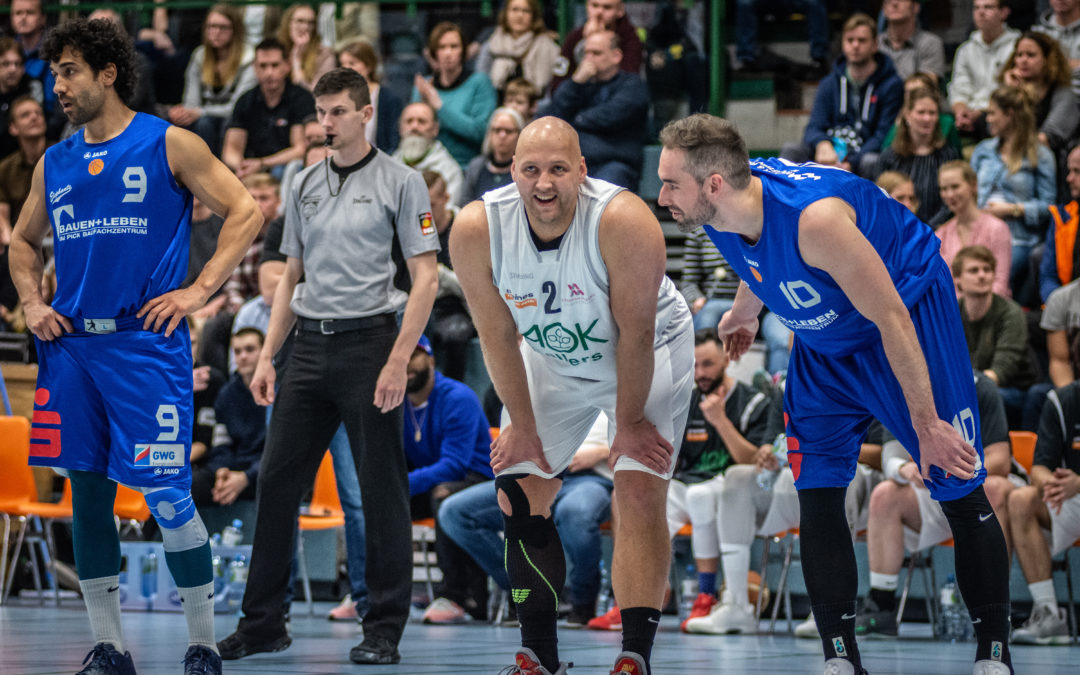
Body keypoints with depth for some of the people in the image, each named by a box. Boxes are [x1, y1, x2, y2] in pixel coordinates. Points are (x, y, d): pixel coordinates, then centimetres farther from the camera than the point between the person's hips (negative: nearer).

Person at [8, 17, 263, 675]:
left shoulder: (169, 145, -1)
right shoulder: (55, 163, 14)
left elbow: (246, 211, -3)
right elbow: (23, 241, 27)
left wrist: (200, 290, -9)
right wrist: (32, 302, 10)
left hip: (145, 342, -6)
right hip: (72, 345, 6)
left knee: (167, 495, -9)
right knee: (88, 494, 8)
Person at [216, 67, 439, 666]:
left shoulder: (400, 183, -2)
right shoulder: (304, 186, 14)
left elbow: (424, 279, -6)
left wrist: (398, 360, -15)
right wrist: (267, 355, 11)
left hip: (370, 344, -6)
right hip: (310, 347, 6)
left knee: (382, 491, -3)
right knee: (277, 482, 4)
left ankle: (384, 630, 3)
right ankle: (263, 623, 11)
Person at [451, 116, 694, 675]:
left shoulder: (623, 221, -36)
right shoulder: (476, 230, -25)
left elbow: (635, 331, -25)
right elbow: (498, 335, -12)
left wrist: (629, 422, -17)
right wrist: (523, 425, -7)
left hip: (647, 353, -4)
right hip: (551, 362, 4)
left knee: (639, 493, -16)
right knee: (517, 497, 0)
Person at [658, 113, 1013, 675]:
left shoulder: (814, 217, -39)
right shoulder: (718, 212, -17)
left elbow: (891, 319, -32)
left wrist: (925, 424, -27)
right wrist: (745, 310, 28)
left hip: (911, 307, -7)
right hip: (824, 338, 7)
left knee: (959, 490, -5)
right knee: (817, 494, -2)